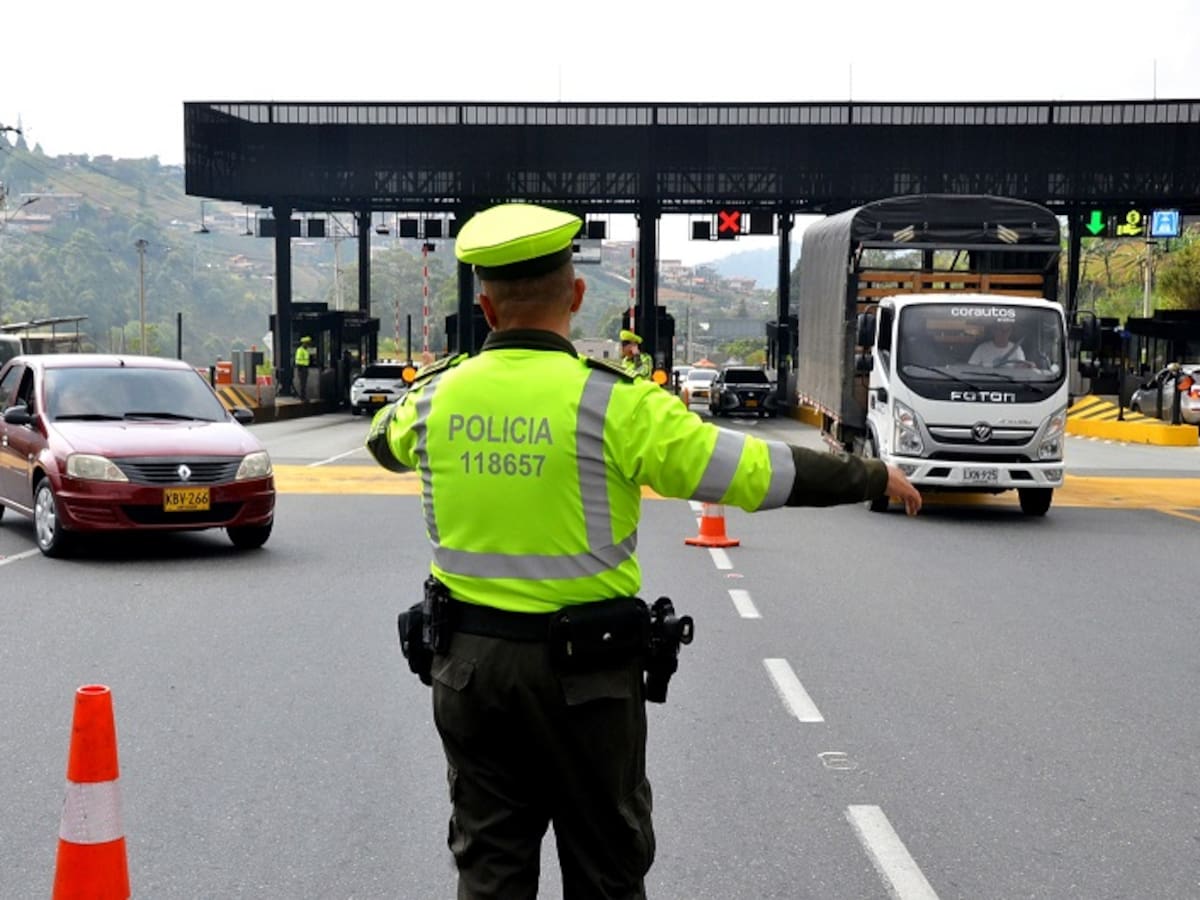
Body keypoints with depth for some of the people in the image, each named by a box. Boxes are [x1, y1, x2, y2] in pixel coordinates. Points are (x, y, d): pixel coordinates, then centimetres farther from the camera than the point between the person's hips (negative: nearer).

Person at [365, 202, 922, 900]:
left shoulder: (437, 395, -3)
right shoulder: (614, 403, -16)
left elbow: (385, 437, 22)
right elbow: (754, 470, -13)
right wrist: (875, 476, 2)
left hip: (466, 660, 4)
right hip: (583, 667, -3)